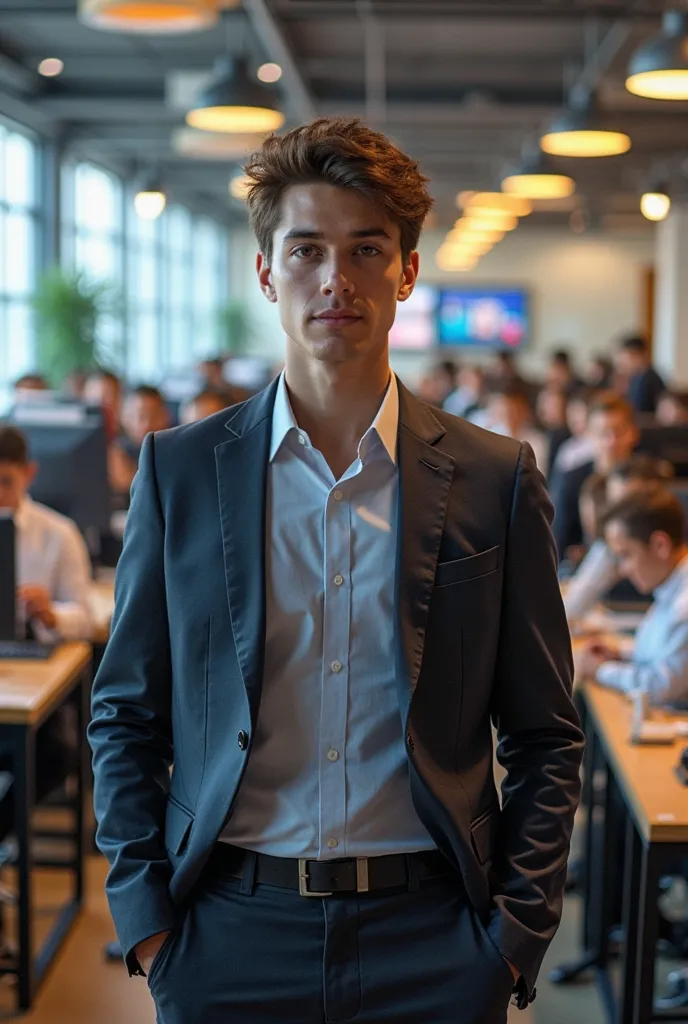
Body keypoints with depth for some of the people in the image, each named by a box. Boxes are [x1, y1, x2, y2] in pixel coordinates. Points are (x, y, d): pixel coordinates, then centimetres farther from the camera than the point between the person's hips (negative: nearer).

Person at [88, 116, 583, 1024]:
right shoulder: (178, 470, 1)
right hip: (228, 938, 1)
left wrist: (519, 929, -3)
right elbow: (126, 717, 5)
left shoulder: (495, 480, -1)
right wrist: (144, 915, -2)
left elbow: (544, 737, 4)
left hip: (433, 945, 0)